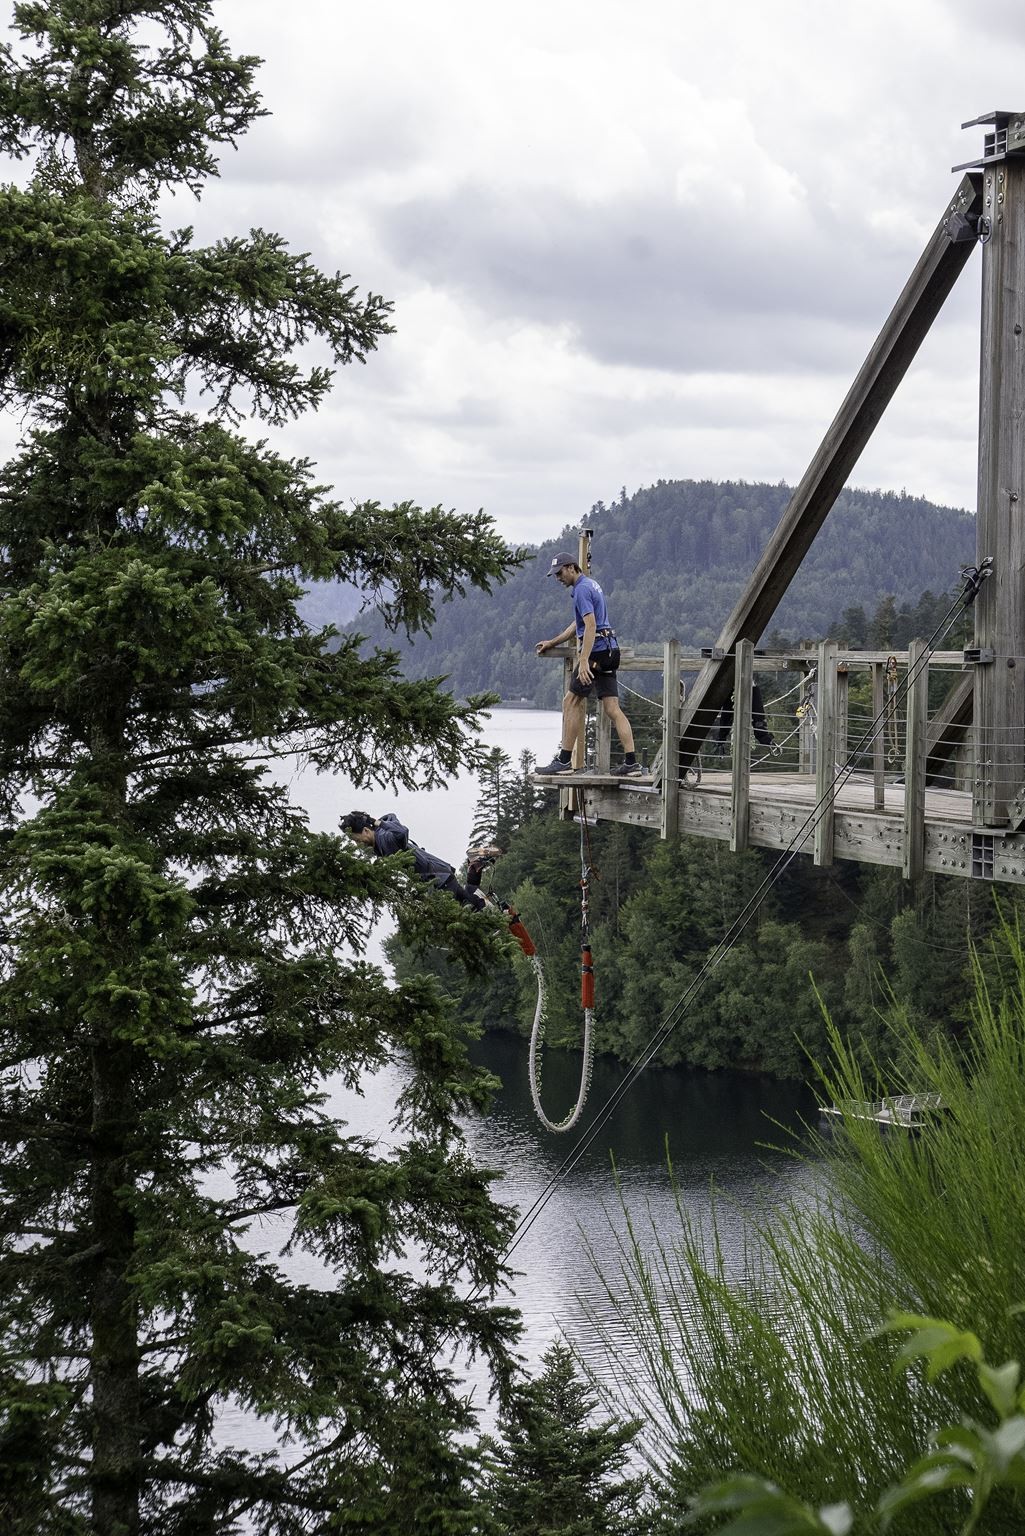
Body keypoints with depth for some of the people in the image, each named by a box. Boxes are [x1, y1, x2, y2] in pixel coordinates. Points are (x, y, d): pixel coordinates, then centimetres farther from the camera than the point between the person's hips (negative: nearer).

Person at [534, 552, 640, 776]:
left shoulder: (582, 589, -11)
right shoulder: (591, 585, 21)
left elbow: (590, 626, -22)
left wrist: (584, 662, -28)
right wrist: (551, 643, 34)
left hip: (596, 651, -9)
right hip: (608, 651, 9)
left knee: (571, 703, -2)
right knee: (612, 709, 3)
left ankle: (564, 761, 0)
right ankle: (631, 762, -4)